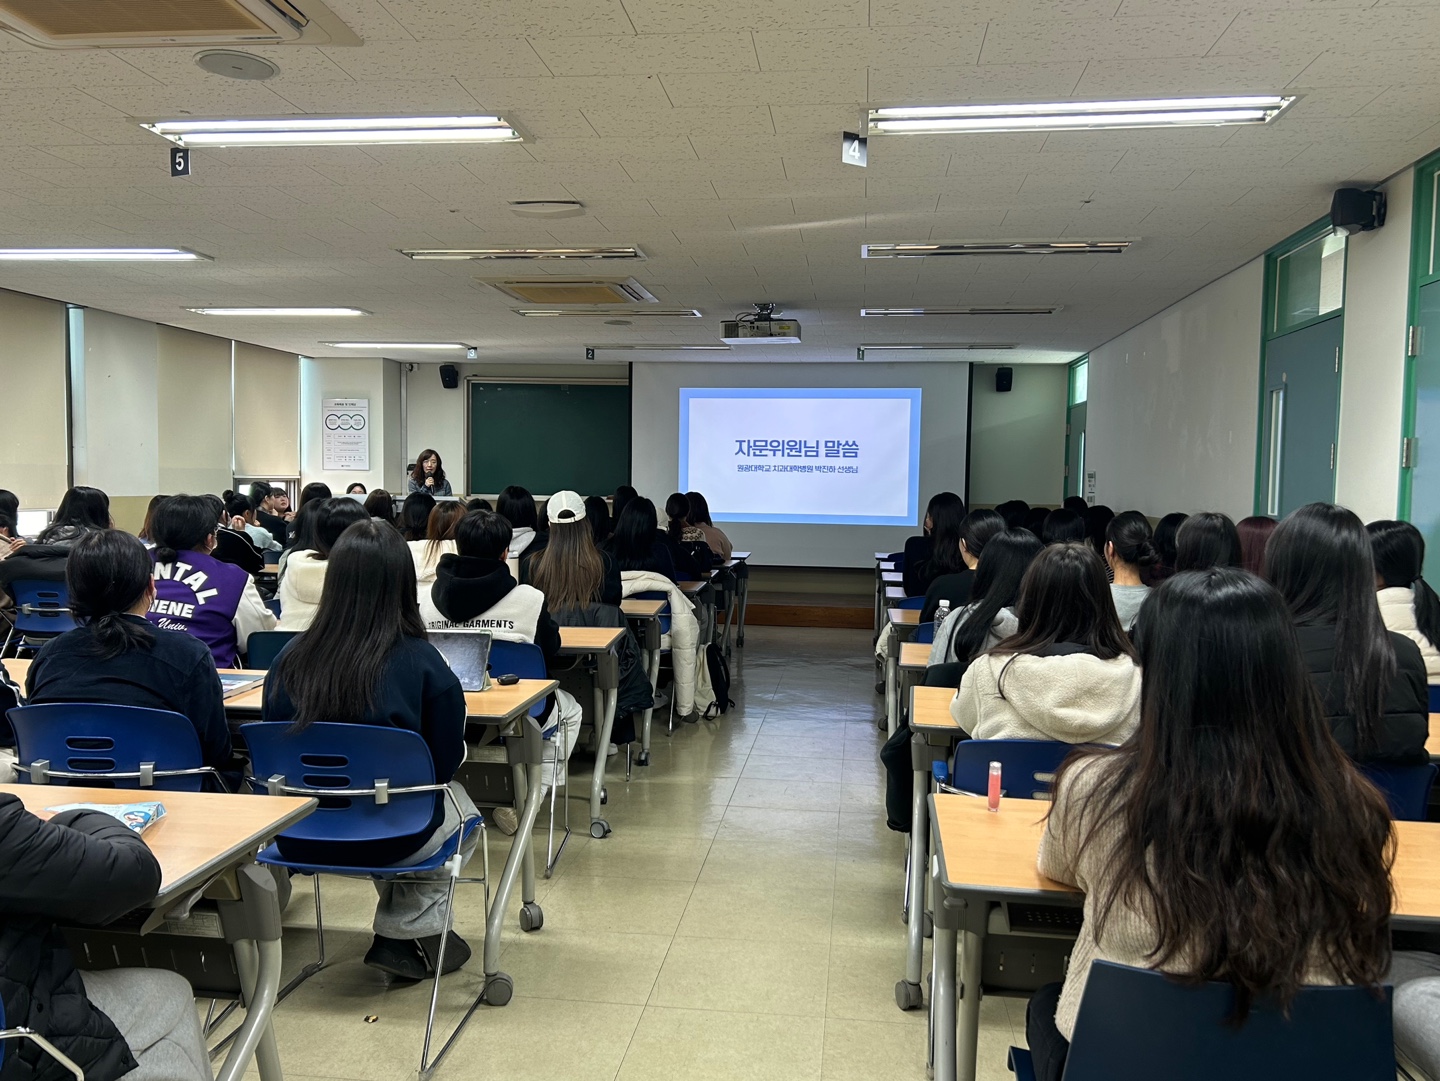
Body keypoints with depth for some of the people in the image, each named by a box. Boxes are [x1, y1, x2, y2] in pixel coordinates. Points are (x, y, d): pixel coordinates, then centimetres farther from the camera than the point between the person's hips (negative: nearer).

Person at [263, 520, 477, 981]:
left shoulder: (290, 658, -8)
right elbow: (445, 764, -8)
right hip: (390, 840, -4)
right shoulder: (423, 663, -18)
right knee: (460, 806, 28)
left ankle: (400, 936, 39)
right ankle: (407, 934, 26)